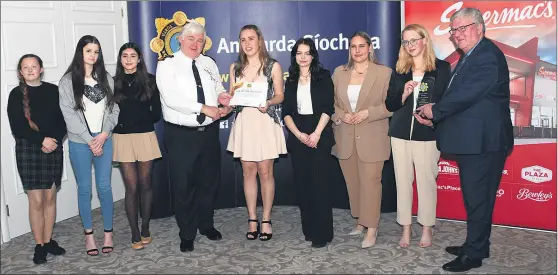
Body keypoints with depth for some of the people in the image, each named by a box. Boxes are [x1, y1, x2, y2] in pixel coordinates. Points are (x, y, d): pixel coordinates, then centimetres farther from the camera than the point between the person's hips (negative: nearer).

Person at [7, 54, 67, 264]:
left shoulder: (53, 91, 5)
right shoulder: (16, 94, 0)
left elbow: (63, 121, 2)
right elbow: (17, 127, -7)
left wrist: (54, 140, -14)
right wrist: (41, 140, -19)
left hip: (54, 149, 2)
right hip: (28, 150, -2)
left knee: (50, 198, 8)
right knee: (36, 200, 1)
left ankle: (49, 240, 21)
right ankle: (39, 245, 12)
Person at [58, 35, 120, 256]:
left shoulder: (105, 78, 7)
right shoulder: (68, 80, -2)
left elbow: (114, 108, 4)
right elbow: (69, 114, -7)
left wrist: (104, 134, -9)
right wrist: (89, 140, -11)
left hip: (104, 140, 2)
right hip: (80, 142, -2)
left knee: (104, 187, 5)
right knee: (84, 188, 7)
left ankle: (108, 232, 17)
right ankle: (88, 233, 20)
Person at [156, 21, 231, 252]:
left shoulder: (209, 64, 10)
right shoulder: (167, 65, -8)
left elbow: (219, 90, 13)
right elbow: (171, 99, -21)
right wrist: (204, 108, -24)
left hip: (209, 132, 5)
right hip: (181, 135, -5)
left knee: (209, 181, 17)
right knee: (183, 186, 4)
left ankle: (206, 224, 37)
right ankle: (187, 234, 21)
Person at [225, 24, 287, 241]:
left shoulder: (273, 66, 0)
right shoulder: (236, 67, 10)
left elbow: (280, 96, 0)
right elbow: (231, 96, 13)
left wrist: (268, 103, -20)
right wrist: (231, 97, -10)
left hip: (265, 122, -3)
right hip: (244, 123, 3)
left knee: (265, 173, 0)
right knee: (248, 172, 5)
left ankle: (266, 220, 12)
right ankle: (252, 219, 15)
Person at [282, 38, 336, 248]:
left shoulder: (323, 76, 2)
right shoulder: (291, 80, 11)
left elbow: (328, 108, -6)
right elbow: (286, 112, 4)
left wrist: (316, 133, -16)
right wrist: (299, 134, -10)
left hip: (320, 136, -3)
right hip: (298, 137, 4)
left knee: (320, 183, -5)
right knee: (302, 183, 5)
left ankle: (322, 233, 1)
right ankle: (308, 229, 16)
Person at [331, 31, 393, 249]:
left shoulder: (384, 72, -2)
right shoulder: (339, 72, 9)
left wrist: (367, 113, -17)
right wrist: (341, 115, -8)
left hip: (371, 138, -4)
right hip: (345, 138, 4)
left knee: (370, 181, -4)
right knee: (353, 181, 12)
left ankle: (371, 228, 4)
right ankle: (360, 221, 26)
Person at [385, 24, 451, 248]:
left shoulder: (442, 68, 0)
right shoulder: (399, 70, 9)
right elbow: (389, 104, 7)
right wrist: (404, 94, -11)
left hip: (428, 134, -3)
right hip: (401, 134, 3)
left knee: (427, 181, 1)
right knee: (403, 181, 6)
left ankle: (427, 229, 17)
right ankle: (406, 228, 17)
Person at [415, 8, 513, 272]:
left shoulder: (488, 57, -17)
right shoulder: (469, 57, 17)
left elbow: (466, 95, -23)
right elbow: (456, 94, 15)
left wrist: (435, 110, -10)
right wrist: (433, 114, 0)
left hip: (483, 142, -10)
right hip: (470, 141, 10)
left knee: (477, 198, 1)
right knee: (474, 196, 19)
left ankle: (474, 254, 13)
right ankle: (476, 244, 33)